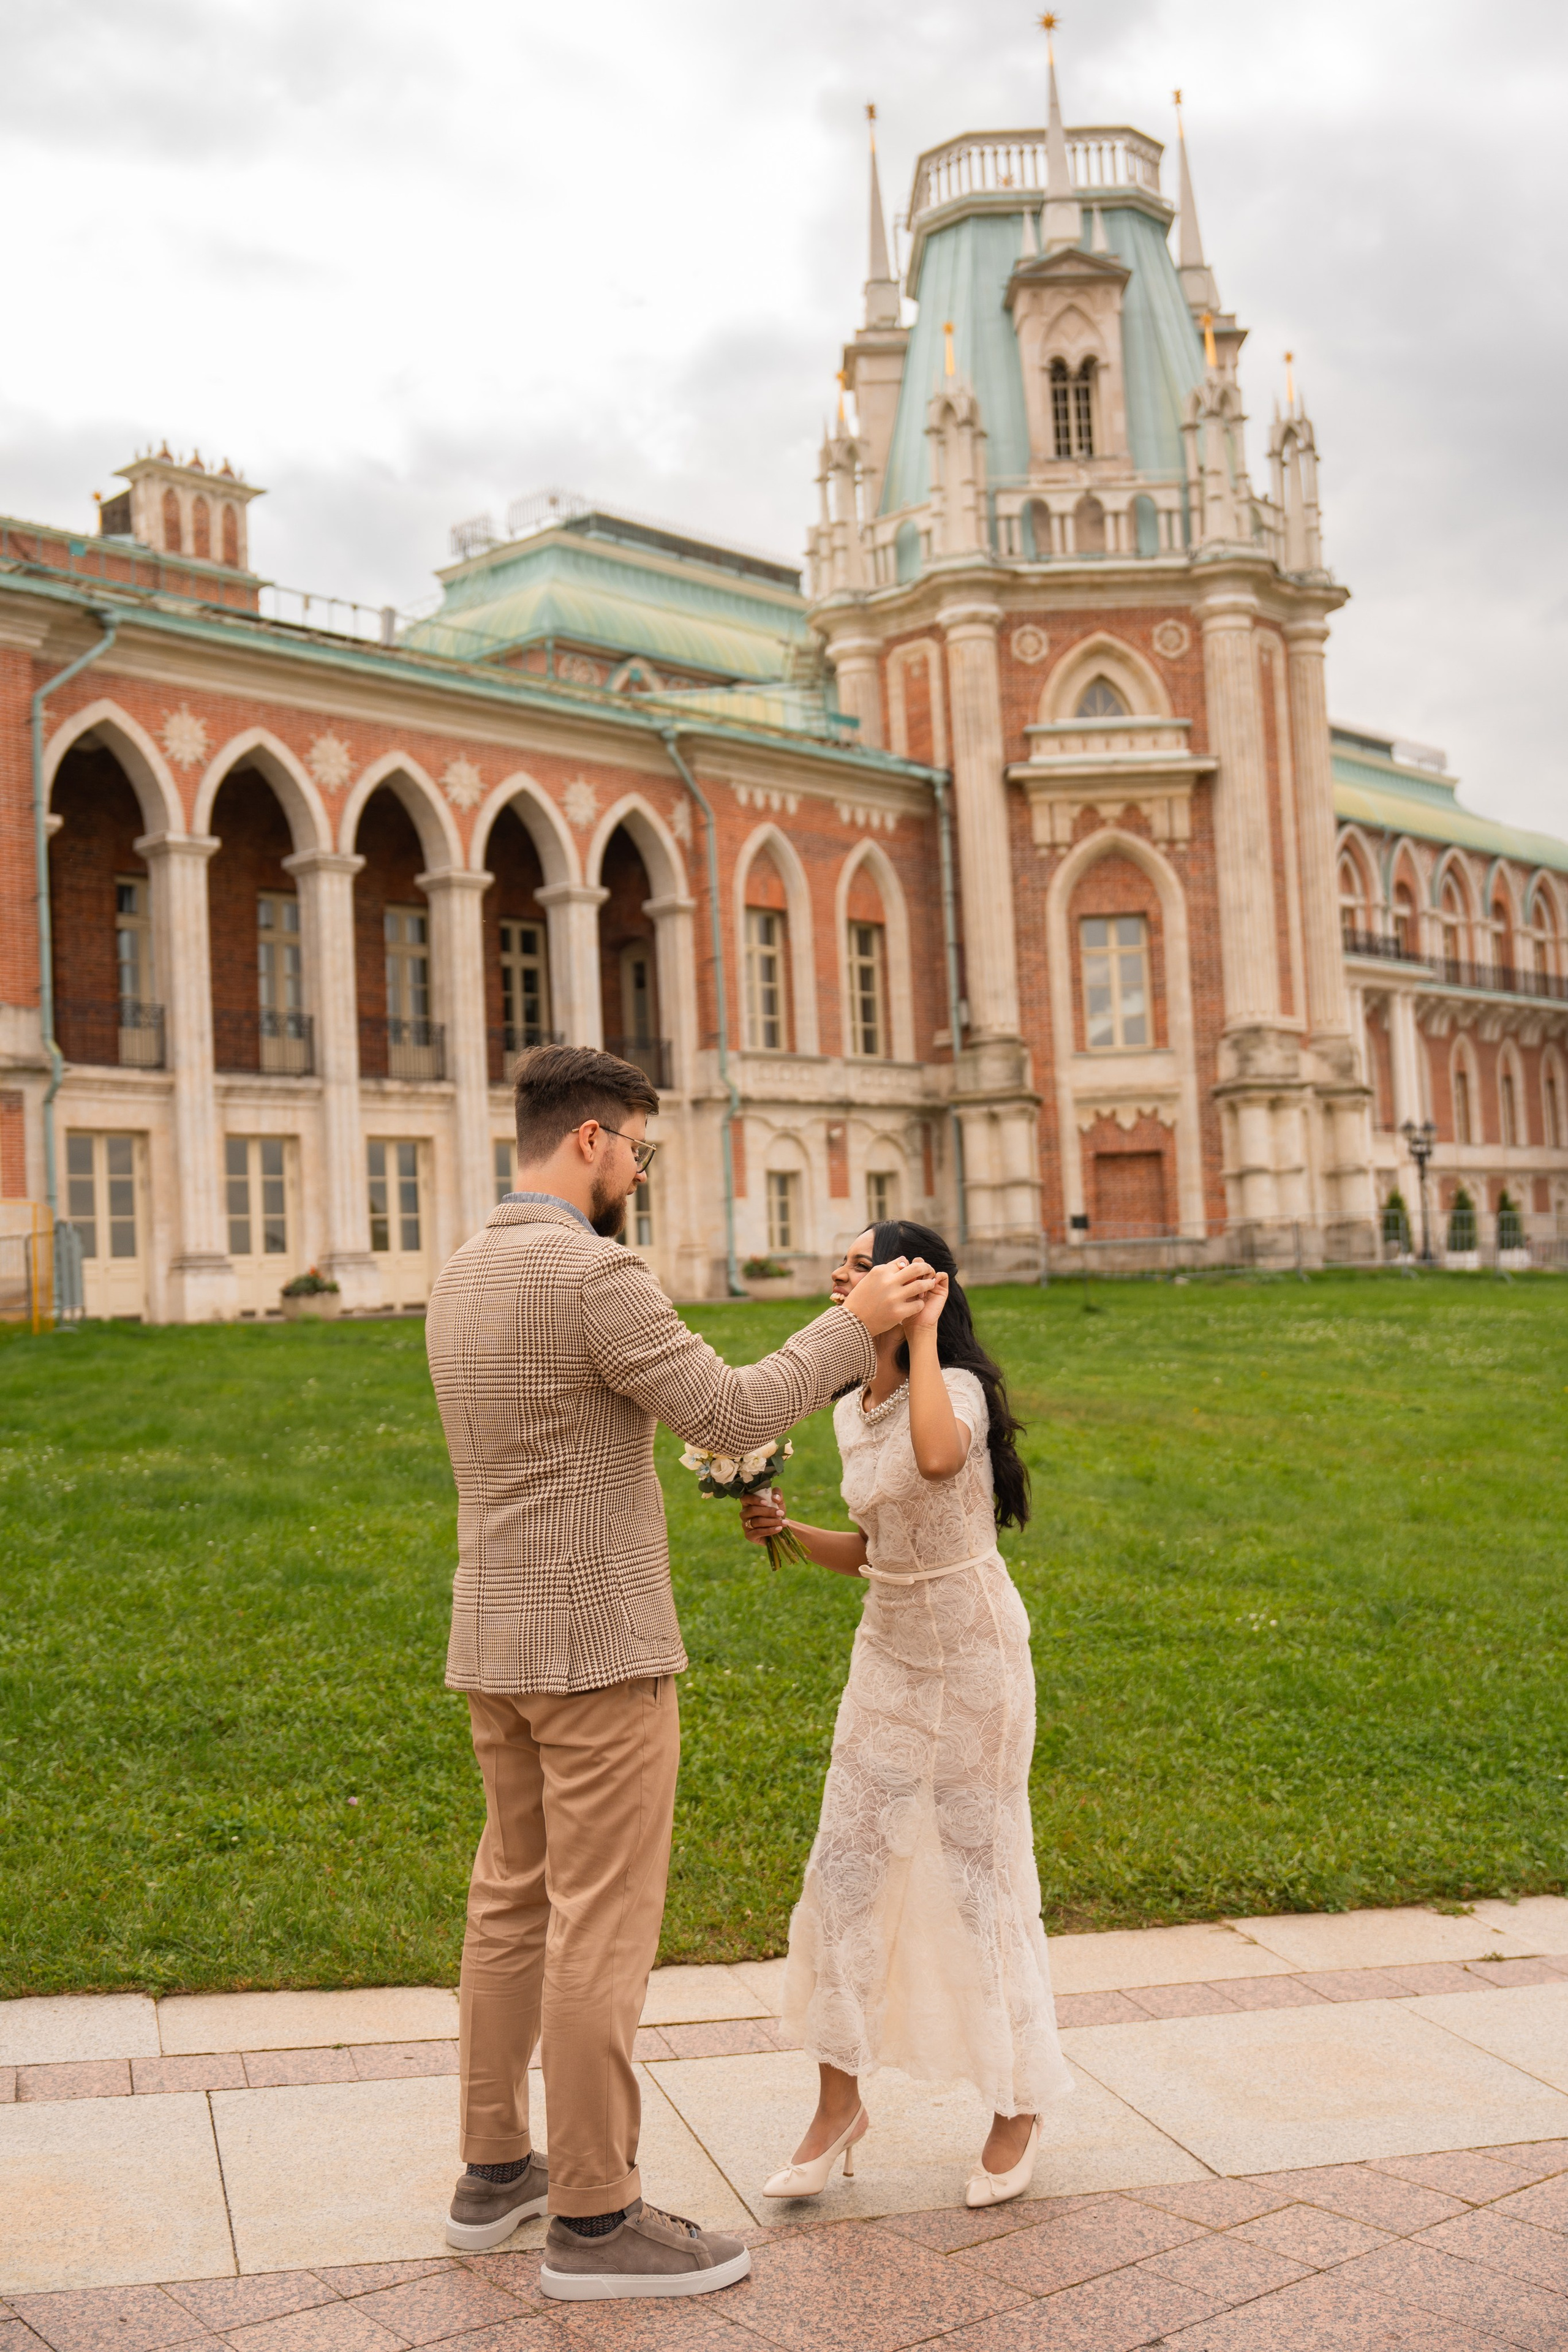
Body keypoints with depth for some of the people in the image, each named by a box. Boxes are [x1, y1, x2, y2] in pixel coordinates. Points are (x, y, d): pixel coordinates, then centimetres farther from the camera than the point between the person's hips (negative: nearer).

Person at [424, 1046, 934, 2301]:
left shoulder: (462, 1277, 10)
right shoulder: (594, 1276, -20)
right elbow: (732, 1416, -18)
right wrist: (856, 1325, -8)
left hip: (497, 1641, 9)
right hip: (598, 1648, -9)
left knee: (516, 1900, 17)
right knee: (604, 1926, 0)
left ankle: (497, 2170, 28)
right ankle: (596, 2220, 10)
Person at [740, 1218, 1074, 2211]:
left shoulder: (959, 1388, -18)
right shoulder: (852, 1411, 6)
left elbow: (938, 1458, -44)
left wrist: (921, 1332, -33)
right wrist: (788, 1530, -3)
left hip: (973, 1652, -7)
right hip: (889, 1651, 7)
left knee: (981, 1868, 3)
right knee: (846, 1862, 4)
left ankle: (1018, 2106, 21)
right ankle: (840, 2103, 17)